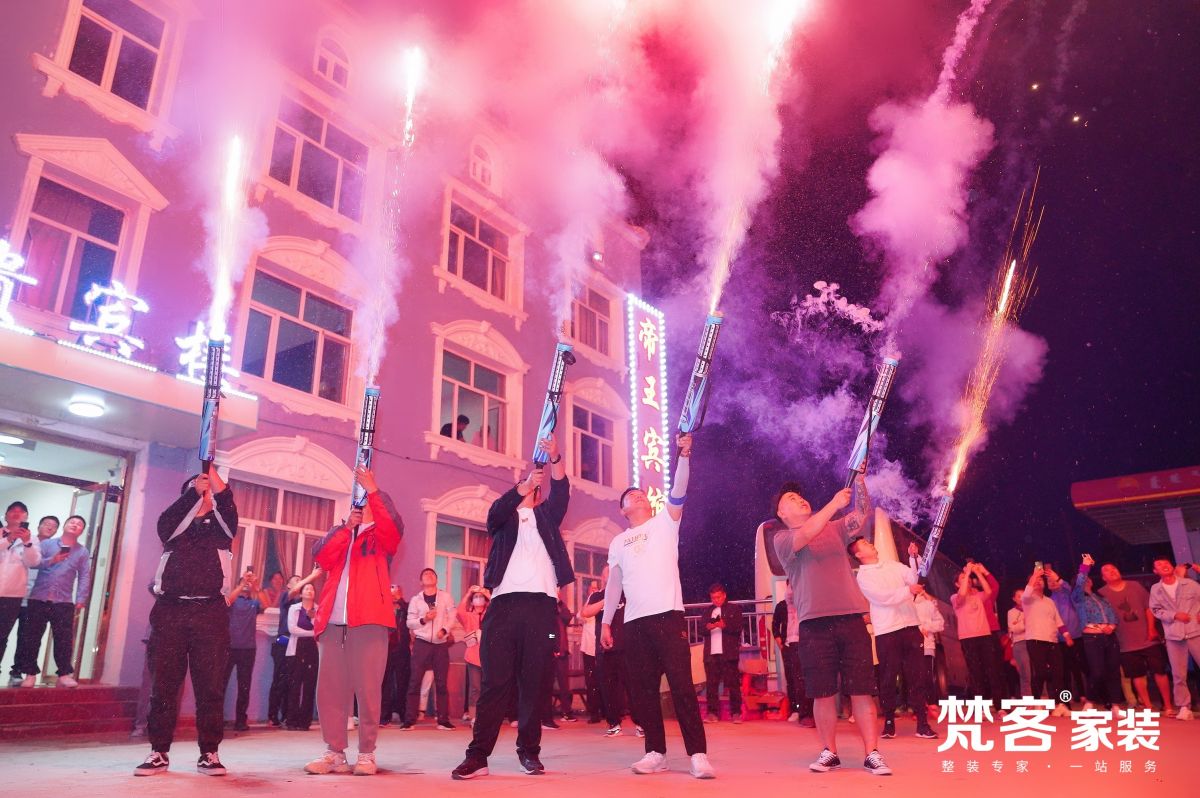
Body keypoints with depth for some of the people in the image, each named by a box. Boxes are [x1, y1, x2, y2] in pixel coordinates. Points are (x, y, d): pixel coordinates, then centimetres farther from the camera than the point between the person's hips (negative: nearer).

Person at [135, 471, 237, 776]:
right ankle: (159, 753, 12)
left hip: (210, 613, -1)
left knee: (210, 686, -1)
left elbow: (227, 503, -9)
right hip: (170, 611, 1)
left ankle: (209, 753, 5)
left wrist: (211, 470, -13)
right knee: (164, 685, 3)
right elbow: (166, 520, -9)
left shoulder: (221, 524, 12)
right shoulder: (174, 524, 15)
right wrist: (194, 489, -14)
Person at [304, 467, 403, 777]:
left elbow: (395, 526, -14)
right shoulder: (339, 534, 22)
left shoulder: (382, 535, 10)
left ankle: (366, 754, 5)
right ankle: (335, 753, 12)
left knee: (367, 689, -4)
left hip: (368, 620, -4)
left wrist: (374, 491, -20)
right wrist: (346, 526, -8)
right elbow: (320, 556, 3)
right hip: (332, 621, 4)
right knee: (330, 689, 3)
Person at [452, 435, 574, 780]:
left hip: (541, 605, 1)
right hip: (504, 603, -1)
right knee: (495, 681, -3)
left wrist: (555, 459, -15)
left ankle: (529, 751, 9)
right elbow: (497, 509, -5)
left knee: (533, 682, 2)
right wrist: (526, 482, -19)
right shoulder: (503, 517, 18)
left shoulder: (547, 515, 21)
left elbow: (562, 491, 3)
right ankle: (478, 755, -1)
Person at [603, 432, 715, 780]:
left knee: (682, 685, -7)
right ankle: (656, 752, 16)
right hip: (634, 622, 4)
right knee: (642, 690, 6)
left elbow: (678, 490, -8)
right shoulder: (618, 542, 18)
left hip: (668, 615, -4)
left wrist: (684, 454, -22)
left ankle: (698, 754, -3)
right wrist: (606, 621, 14)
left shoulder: (664, 523, 8)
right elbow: (613, 584, 20)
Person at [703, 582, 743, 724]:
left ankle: (736, 713, 4)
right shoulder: (707, 611, 18)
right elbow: (702, 631, 11)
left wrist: (724, 625, -16)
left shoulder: (734, 609, 8)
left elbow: (738, 628, -2)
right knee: (711, 684, 1)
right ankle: (712, 713, 5)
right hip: (711, 653, 3)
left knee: (733, 683, -1)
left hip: (729, 653, -3)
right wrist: (708, 627, -11)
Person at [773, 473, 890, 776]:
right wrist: (834, 503, -12)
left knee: (862, 690, 1)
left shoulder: (834, 529, 18)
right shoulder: (781, 539, 6)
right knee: (823, 693, 2)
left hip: (851, 618, 3)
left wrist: (859, 478, -7)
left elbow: (861, 514, 4)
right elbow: (804, 535, -15)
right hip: (815, 623, -2)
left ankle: (872, 754, 7)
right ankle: (829, 753, 16)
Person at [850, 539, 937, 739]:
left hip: (911, 626, 4)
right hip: (886, 632, -4)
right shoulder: (863, 576, -2)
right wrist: (908, 590, -25)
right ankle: (889, 722, 14)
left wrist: (914, 557, -7)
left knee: (917, 676, 3)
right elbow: (883, 597, -15)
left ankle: (922, 723, 8)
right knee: (888, 678, 2)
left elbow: (915, 579, 4)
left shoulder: (892, 565, 15)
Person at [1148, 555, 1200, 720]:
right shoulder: (1155, 589, 7)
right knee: (1179, 674, 2)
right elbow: (1156, 610, 4)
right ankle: (1184, 708, 8)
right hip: (1173, 635, 1)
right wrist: (1174, 615, -10)